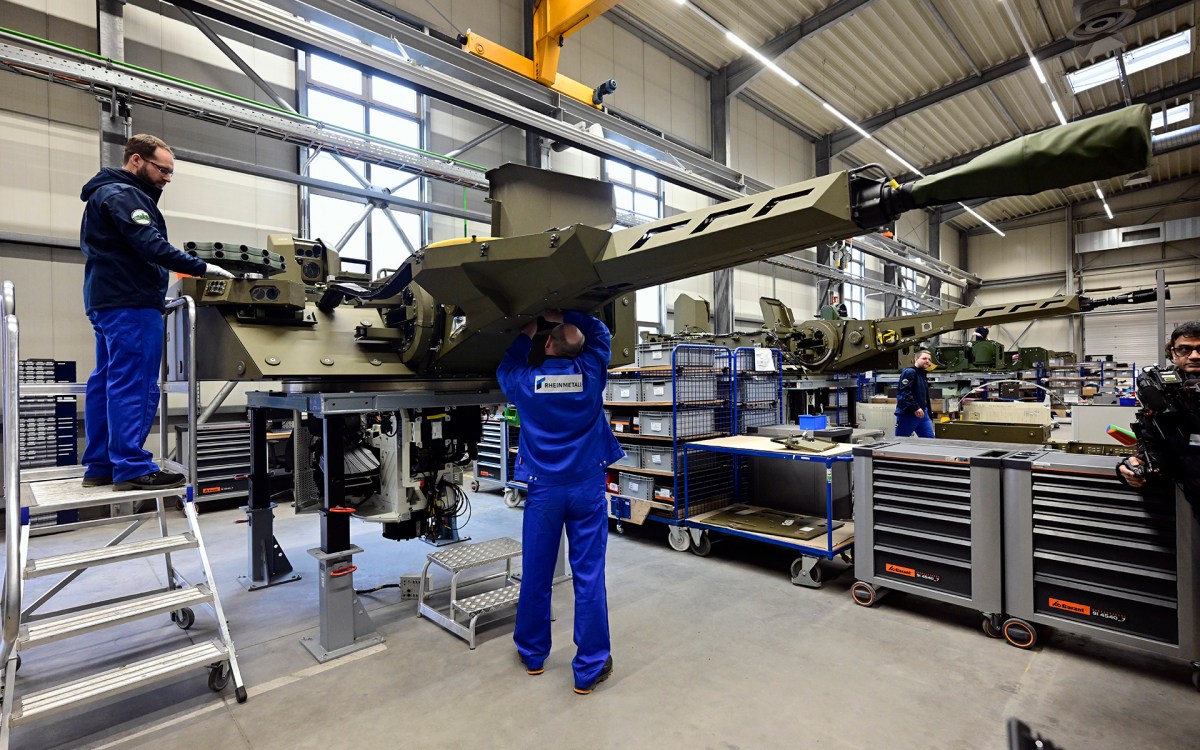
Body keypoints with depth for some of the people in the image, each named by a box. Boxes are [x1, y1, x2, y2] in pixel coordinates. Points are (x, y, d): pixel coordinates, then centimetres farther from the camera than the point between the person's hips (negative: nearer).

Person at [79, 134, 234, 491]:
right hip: (130, 304, -11)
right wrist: (200, 268, -20)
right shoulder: (123, 194, -9)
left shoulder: (108, 193, 24)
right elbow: (149, 246, -22)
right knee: (134, 385, -11)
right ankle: (132, 468, -9)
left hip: (109, 301, 11)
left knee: (107, 383, 9)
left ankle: (100, 466, 14)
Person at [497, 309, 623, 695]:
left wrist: (525, 336, 25)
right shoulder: (591, 373, -6)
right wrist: (567, 317, 17)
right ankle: (590, 668, 15)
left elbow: (505, 369, 19)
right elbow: (601, 334, 13)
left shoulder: (526, 381, -6)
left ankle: (532, 654, 34)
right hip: (587, 488, 0)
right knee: (589, 576, 5)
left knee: (536, 574, 14)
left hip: (544, 489, 1)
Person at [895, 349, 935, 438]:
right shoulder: (909, 372, -10)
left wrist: (929, 417, 24)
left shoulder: (923, 375, 21)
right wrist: (915, 408, -28)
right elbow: (904, 393, -23)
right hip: (907, 414, -9)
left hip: (922, 413, 9)